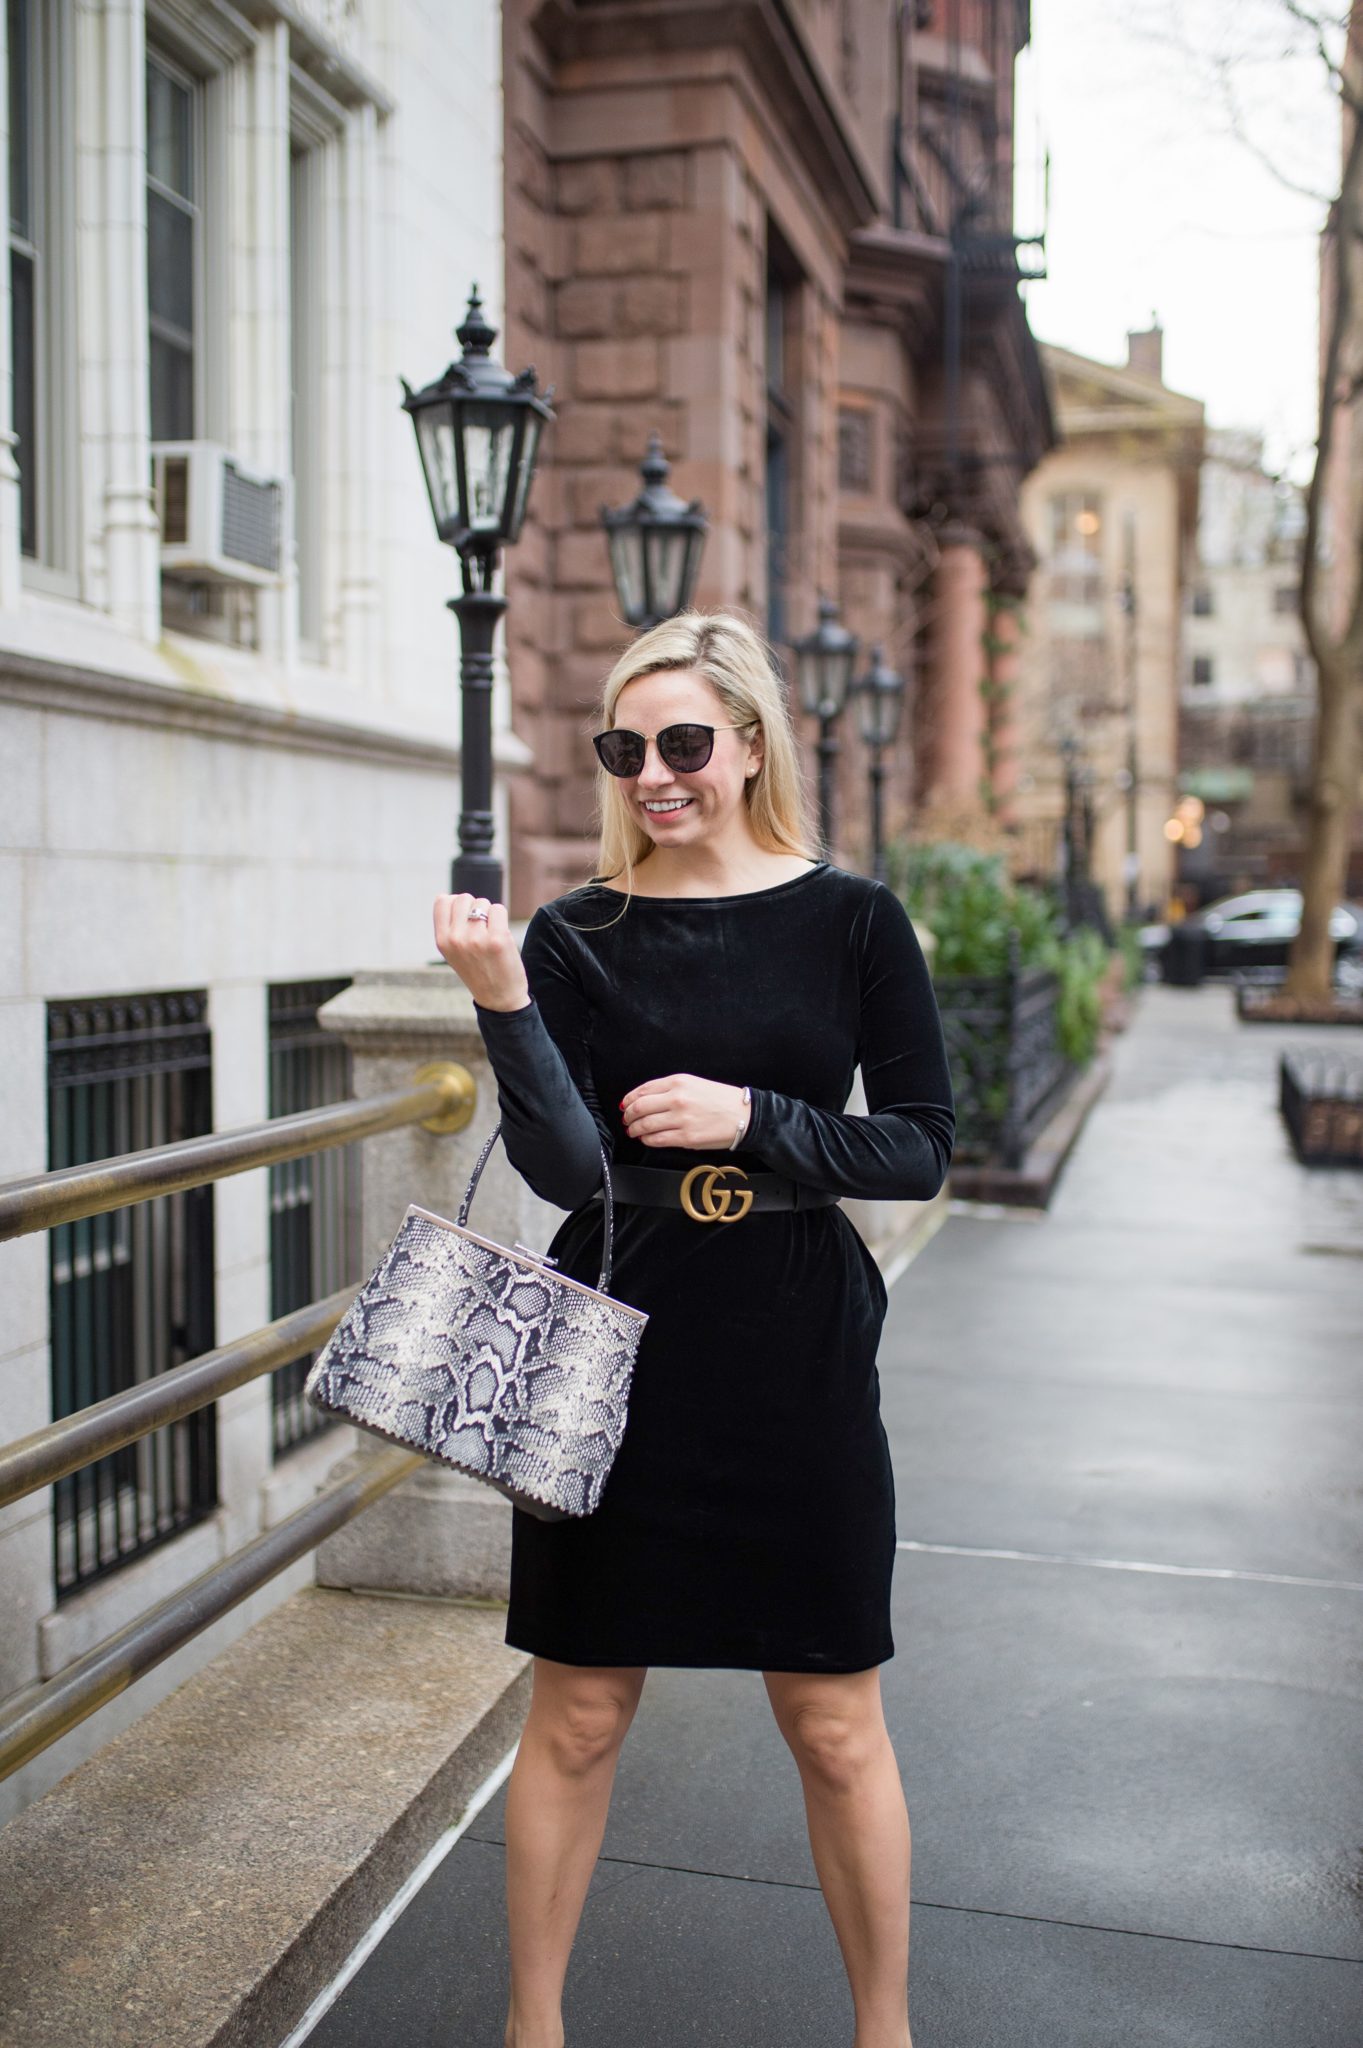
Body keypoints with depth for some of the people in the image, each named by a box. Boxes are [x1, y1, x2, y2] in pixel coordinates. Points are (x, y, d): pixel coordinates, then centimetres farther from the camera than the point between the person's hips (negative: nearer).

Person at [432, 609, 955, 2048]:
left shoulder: (851, 921, -1)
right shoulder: (574, 937, -1)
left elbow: (922, 1149, -3)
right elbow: (565, 1170, -11)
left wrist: (751, 1117, -16)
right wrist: (502, 1005, -24)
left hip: (800, 1355, 0)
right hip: (618, 1349, 1)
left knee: (836, 1727, 11)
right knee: (577, 1716, 12)